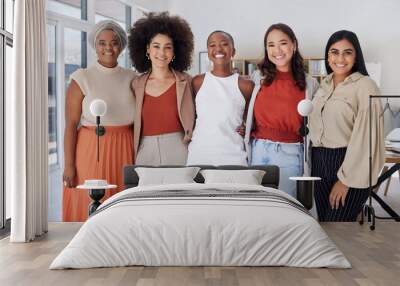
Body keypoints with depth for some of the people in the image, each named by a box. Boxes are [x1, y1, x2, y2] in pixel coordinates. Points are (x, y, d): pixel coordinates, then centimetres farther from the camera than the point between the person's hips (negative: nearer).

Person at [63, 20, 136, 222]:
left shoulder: (131, 79, 8)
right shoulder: (82, 79, -3)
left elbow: (137, 122, 12)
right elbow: (71, 125, -6)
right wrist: (69, 165, -11)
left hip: (124, 153, 4)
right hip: (91, 151, -3)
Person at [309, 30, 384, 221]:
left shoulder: (365, 86, -12)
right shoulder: (325, 84, 10)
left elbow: (364, 136, -16)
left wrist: (345, 179, -17)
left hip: (348, 163, -6)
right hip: (319, 162, 7)